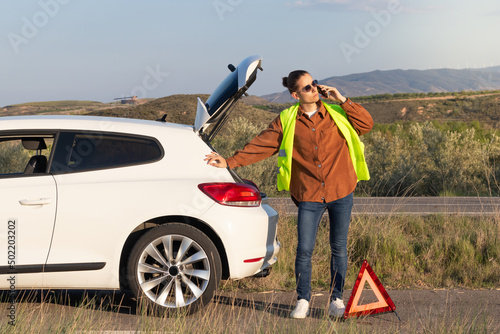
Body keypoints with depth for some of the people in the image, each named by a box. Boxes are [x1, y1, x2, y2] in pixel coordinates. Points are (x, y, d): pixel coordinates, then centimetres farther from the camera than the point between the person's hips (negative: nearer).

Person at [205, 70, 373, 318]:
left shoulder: (337, 114, 3)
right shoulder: (287, 121, 1)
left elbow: (367, 124, -5)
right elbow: (261, 145, 1)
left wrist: (342, 101, -10)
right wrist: (231, 162, -5)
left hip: (341, 193, 1)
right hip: (309, 196, -1)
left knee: (339, 248, 9)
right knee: (304, 250, -3)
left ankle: (336, 300, 23)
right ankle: (303, 300, 15)